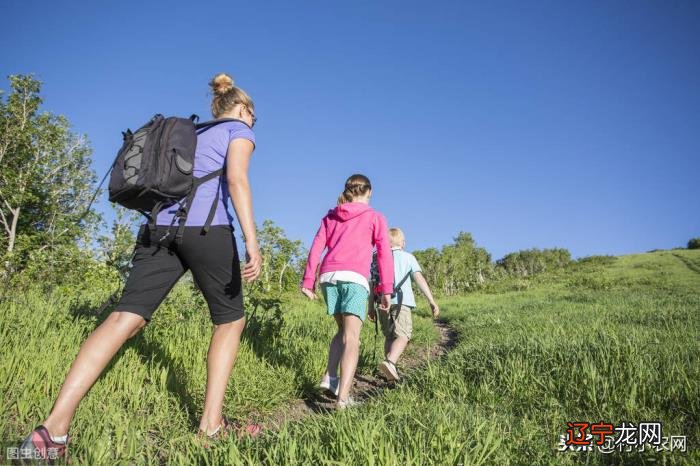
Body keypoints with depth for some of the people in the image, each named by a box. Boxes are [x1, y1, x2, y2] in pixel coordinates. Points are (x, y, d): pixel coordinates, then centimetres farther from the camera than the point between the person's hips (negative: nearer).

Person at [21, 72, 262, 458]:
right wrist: (252, 240, -15)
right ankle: (212, 422, 4)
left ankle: (54, 426, -16)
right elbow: (236, 180, -7)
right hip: (206, 229, -6)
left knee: (124, 319, -5)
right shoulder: (238, 131, 13)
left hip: (159, 226, 6)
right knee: (230, 321, 9)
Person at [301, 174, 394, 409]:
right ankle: (343, 397, -20)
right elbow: (384, 254, 2)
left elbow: (316, 249, 12)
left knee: (343, 329, 21)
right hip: (355, 278, -4)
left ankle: (330, 377, 8)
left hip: (329, 276, 4)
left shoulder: (330, 217, 21)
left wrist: (308, 282, 9)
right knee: (351, 337, -8)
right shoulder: (375, 217, 12)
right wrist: (386, 289, 0)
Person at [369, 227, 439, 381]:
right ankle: (390, 362, -33)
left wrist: (371, 307, 14)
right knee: (402, 336, -9)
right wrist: (432, 301, -7)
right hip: (400, 301, -4)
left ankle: (390, 370, 14)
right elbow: (419, 278, -3)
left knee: (389, 336, 16)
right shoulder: (408, 257, 10)